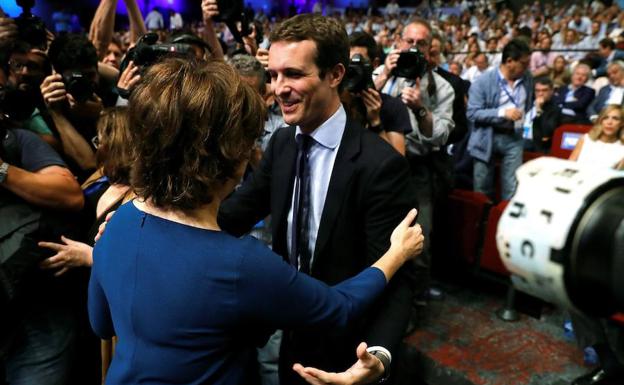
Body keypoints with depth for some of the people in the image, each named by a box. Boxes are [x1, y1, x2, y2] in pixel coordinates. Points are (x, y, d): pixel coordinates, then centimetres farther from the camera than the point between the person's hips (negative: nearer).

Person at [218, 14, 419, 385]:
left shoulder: (381, 164, -26)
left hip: (346, 347, -5)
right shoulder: (282, 143, -4)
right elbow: (237, 212, -5)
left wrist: (379, 355, -43)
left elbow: (392, 280, -26)